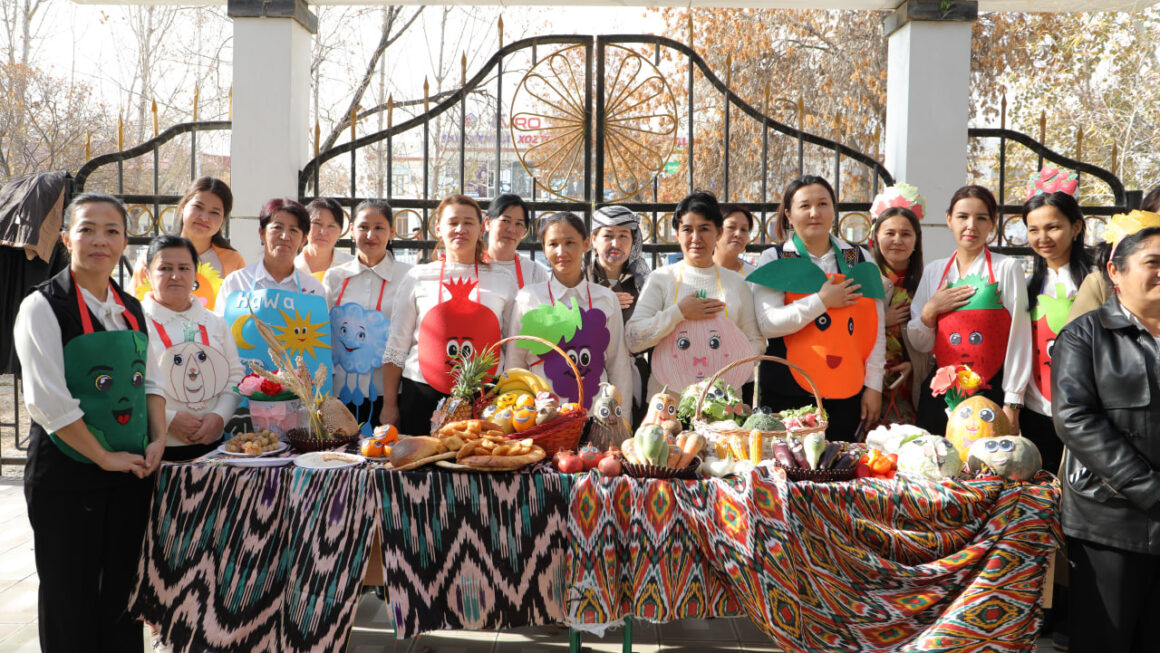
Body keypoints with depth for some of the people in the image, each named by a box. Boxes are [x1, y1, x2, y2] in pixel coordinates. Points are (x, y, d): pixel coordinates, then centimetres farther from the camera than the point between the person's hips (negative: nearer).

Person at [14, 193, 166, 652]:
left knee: (122, 593, 13)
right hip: (66, 475, -5)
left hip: (132, 472, 6)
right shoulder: (44, 307, -10)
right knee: (69, 598, 6)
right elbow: (49, 401, -16)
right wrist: (104, 458, -15)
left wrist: (157, 441, -2)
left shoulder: (132, 310, 10)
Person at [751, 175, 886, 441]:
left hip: (847, 394, 2)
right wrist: (821, 301, -14)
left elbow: (876, 329, 9)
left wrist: (873, 386, 3)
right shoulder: (774, 260, 3)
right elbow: (768, 324, -10)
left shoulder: (860, 259, 10)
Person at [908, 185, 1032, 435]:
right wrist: (930, 310, -6)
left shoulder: (1007, 269, 0)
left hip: (992, 393, -3)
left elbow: (1018, 337, -3)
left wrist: (1012, 403, -6)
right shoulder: (934, 271, 10)